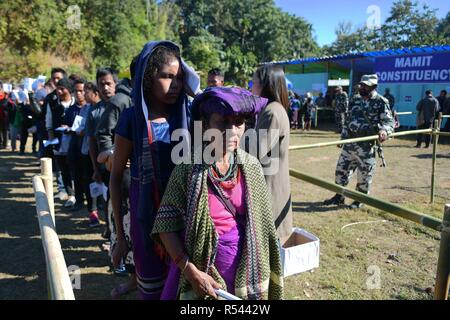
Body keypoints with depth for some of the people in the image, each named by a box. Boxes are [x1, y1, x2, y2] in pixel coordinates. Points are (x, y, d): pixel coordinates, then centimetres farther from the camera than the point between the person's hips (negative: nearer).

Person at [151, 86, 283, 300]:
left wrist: (260, 272, 4)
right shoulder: (188, 168, -15)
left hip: (244, 270, 3)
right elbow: (166, 224, -13)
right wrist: (191, 271, -18)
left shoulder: (252, 167, -5)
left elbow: (261, 224, 3)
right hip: (200, 267, -3)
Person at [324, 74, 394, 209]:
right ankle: (339, 196, 24)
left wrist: (384, 130, -34)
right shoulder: (356, 101, 12)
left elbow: (389, 120, -13)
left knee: (364, 174, 4)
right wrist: (343, 137, 16)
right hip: (350, 142, 6)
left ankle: (360, 200, 21)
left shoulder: (381, 102, -7)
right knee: (341, 169, 10)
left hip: (366, 145, -6)